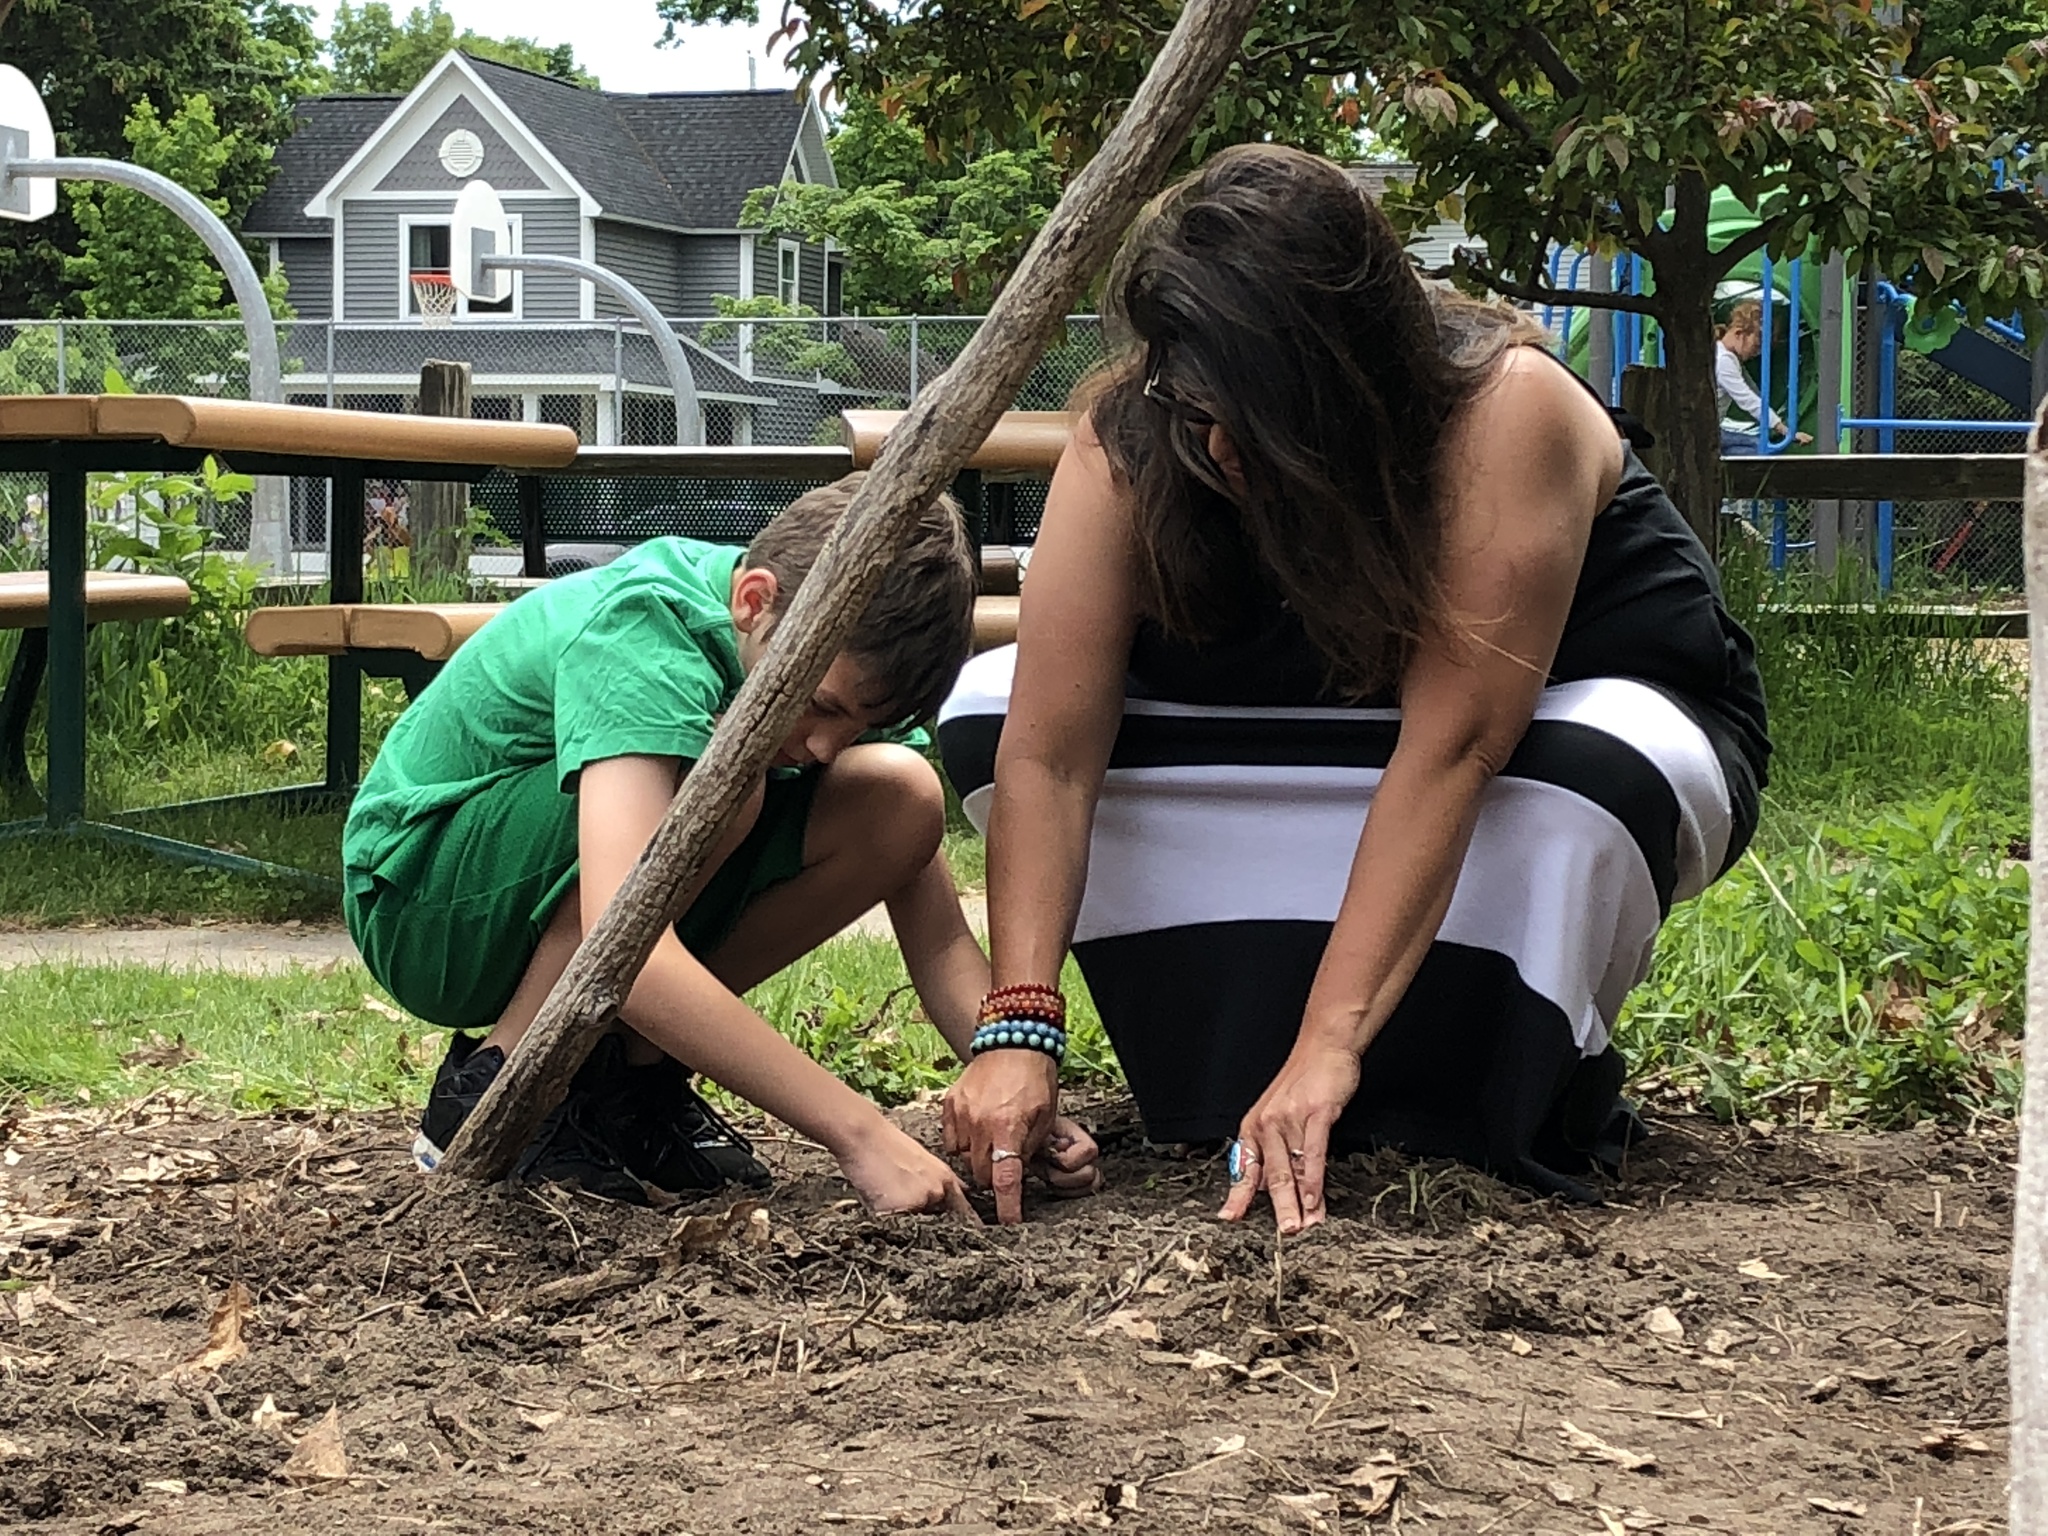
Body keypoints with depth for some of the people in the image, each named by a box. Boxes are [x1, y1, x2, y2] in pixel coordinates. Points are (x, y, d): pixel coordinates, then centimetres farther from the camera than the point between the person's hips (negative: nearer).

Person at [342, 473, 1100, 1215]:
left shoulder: (847, 662, -11)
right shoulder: (640, 639, -33)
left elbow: (940, 942, -12)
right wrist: (860, 1132, -48)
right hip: (424, 910, -7)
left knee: (900, 799, -14)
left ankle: (626, 1073, -3)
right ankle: (492, 1090, -16)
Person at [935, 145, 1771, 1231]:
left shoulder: (1506, 411, -35)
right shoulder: (1127, 446, -25)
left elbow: (1453, 747, -41)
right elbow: (1049, 753, -31)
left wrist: (1328, 1048, -47)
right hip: (1325, 752, 4)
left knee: (1597, 771, -40)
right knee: (993, 709, -17)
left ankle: (1528, 1103, -13)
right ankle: (1228, 1070, -11)